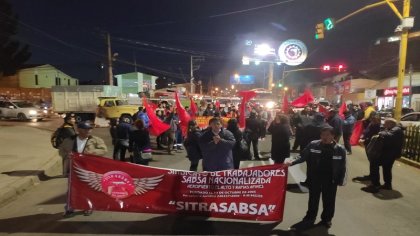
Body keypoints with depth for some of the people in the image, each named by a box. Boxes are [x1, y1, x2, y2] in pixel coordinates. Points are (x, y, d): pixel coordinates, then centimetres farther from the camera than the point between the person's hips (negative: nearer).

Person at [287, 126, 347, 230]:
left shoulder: (340, 149, -9)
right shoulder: (313, 145, -9)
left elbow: (342, 167, -3)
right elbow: (303, 157, -2)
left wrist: (341, 180, -5)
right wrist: (292, 162, -13)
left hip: (331, 179, 0)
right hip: (315, 177, 1)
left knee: (328, 200, 16)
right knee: (313, 199, 15)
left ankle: (326, 219, 38)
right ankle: (309, 219, 31)